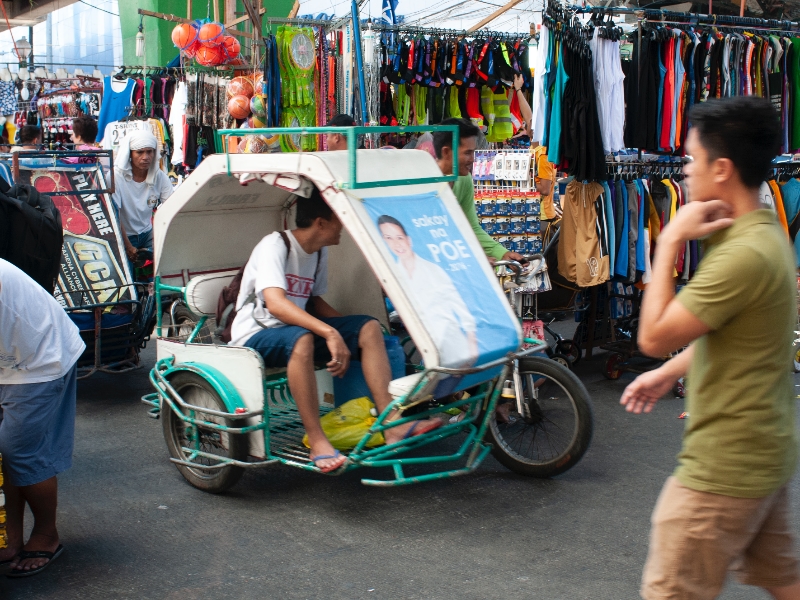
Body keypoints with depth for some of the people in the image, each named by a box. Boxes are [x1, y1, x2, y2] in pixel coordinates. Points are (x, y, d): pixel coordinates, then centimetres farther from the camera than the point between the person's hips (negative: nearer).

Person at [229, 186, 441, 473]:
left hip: (294, 329, 8)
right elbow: (275, 303, -32)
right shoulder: (274, 245, -18)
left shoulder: (319, 252, 8)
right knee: (301, 339, -41)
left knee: (369, 328, -10)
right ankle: (317, 443, -35)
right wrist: (331, 334, -41)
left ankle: (392, 424, -19)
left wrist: (349, 333, 1)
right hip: (255, 336, -8)